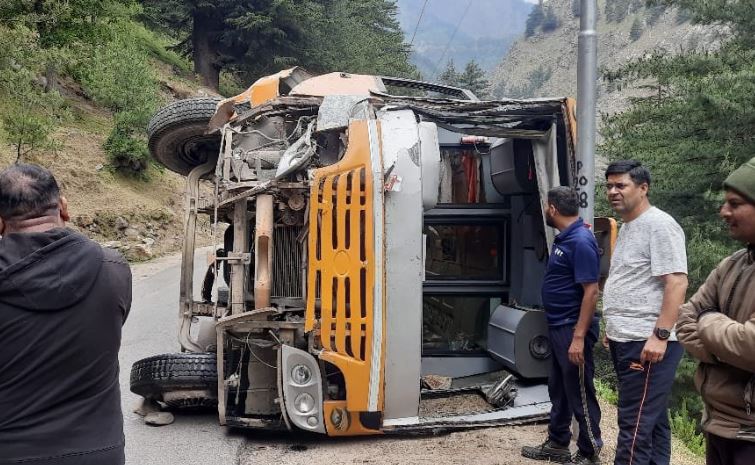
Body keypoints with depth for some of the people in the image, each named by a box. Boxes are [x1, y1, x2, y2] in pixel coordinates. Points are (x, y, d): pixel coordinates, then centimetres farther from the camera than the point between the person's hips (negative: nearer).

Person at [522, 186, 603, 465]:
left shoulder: (581, 241, -19)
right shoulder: (564, 238, 10)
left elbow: (591, 291, -23)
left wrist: (579, 337, -25)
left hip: (572, 329, -10)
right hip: (558, 327, 10)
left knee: (579, 393, 1)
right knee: (558, 389, 18)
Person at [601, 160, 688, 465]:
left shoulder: (659, 225, -13)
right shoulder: (628, 227, 17)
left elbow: (676, 283, -19)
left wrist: (660, 335, -24)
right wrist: (614, 328, 23)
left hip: (648, 342, -10)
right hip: (627, 340, 10)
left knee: (635, 426, -8)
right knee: (652, 421, 16)